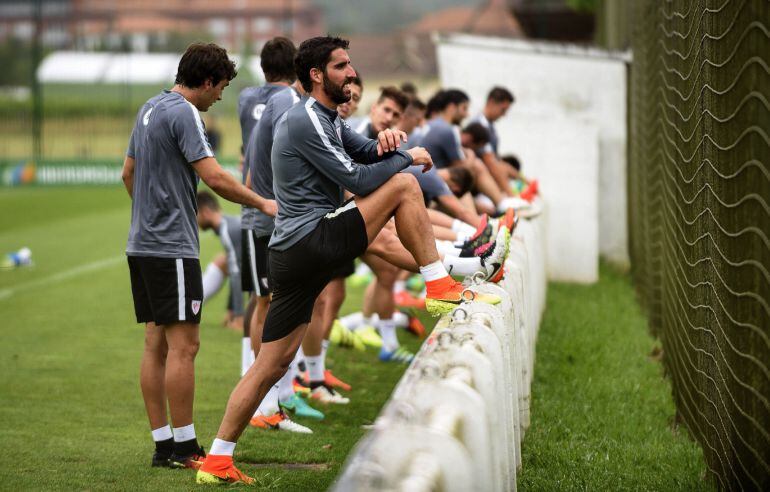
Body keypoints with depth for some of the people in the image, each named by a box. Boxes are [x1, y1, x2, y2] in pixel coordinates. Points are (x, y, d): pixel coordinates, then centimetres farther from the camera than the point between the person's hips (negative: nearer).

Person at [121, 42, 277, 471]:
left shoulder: (150, 109, 15)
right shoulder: (183, 113, -14)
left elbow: (129, 172, 25)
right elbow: (216, 178, -20)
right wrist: (263, 203, -8)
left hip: (143, 243, 10)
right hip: (172, 247, -10)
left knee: (156, 344, 10)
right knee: (183, 345, -7)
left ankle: (163, 443, 13)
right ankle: (184, 447, -4)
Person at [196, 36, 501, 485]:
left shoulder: (328, 120, 22)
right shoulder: (305, 120, -10)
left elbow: (368, 154, 20)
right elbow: (357, 180, -15)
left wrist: (386, 142, -4)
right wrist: (407, 157, -2)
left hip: (294, 254, 10)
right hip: (312, 241, -10)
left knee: (272, 364, 9)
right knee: (404, 185, -9)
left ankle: (218, 461, 10)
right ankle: (441, 288, -6)